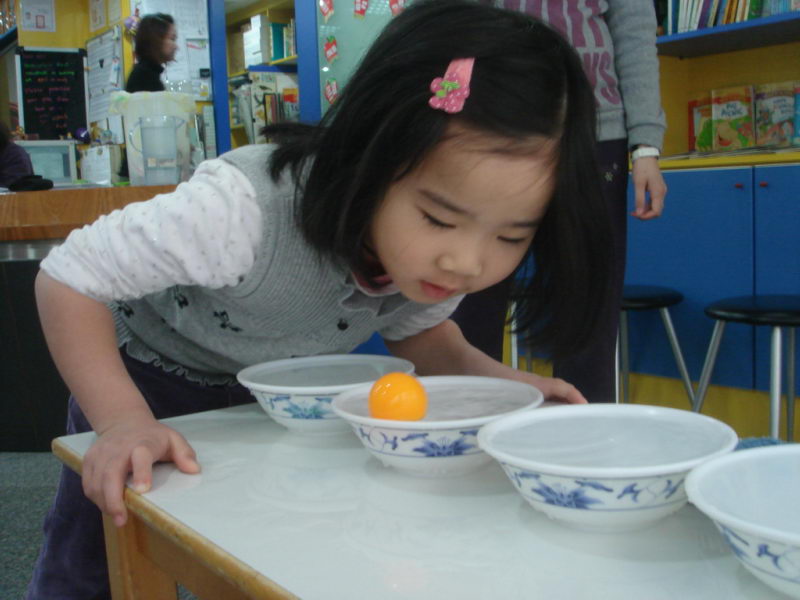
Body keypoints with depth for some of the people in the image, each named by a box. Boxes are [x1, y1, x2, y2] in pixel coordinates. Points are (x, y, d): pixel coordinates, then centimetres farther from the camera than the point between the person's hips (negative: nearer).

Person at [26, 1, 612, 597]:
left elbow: (418, 328, -4)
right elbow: (70, 277, -32)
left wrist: (499, 380, -22)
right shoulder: (245, 211, -44)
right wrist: (123, 422, -43)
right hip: (143, 377, -3)